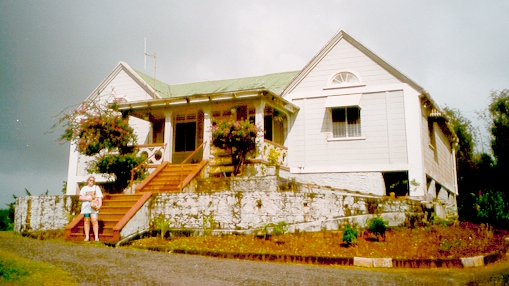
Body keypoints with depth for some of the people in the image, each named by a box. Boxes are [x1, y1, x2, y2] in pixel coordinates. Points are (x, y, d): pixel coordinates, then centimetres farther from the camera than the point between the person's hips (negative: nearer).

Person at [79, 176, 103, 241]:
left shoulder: (96, 187, 12)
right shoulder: (84, 188, 14)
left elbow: (99, 197, 4)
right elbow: (80, 197, 7)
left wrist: (100, 204, -11)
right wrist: (87, 198, -9)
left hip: (94, 207, -2)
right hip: (86, 206, 2)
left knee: (95, 221, -11)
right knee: (87, 221, 3)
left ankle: (96, 237, -11)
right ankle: (87, 236, 8)